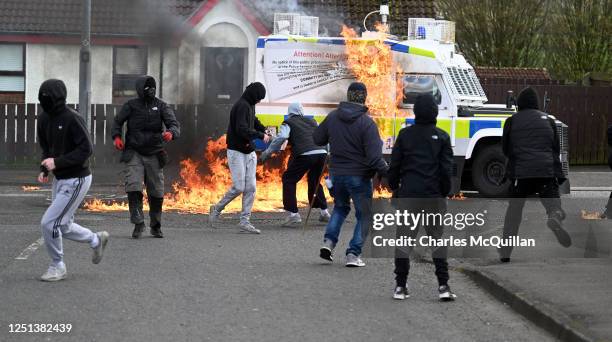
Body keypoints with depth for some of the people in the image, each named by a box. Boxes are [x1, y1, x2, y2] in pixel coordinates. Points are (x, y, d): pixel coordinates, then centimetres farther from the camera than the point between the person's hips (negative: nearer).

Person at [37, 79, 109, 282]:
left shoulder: (72, 119, -21)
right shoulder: (44, 119, 3)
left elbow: (86, 149, -22)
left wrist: (57, 162, -25)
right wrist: (44, 169, -1)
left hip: (76, 180, -8)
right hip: (59, 180, 8)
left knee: (49, 223, -11)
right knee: (63, 227, 17)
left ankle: (57, 267, 7)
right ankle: (96, 240, 40)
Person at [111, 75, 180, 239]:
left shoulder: (161, 106, 1)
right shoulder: (131, 105, 0)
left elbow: (174, 124, -8)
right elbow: (117, 122, 11)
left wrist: (171, 133, -31)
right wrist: (116, 136, -8)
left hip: (154, 154, 1)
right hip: (134, 153, -1)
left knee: (156, 193, 7)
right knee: (133, 188, -18)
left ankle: (156, 226, 23)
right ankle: (138, 224, -11)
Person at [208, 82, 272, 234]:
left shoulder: (249, 105, 13)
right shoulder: (242, 106, -16)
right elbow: (242, 130, -26)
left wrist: (265, 132, 13)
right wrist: (261, 135, -19)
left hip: (249, 152, 9)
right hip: (237, 152, -9)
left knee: (251, 187, 1)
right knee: (239, 187, -8)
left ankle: (245, 221, 4)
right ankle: (217, 209, 14)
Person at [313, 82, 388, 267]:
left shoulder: (332, 117, -2)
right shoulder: (367, 123, -17)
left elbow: (317, 139, 13)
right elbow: (374, 157, -21)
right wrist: (387, 173, -10)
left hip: (336, 173, 5)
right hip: (359, 176, -5)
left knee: (340, 207, 27)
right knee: (364, 215, 10)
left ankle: (329, 241, 9)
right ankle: (354, 254, 3)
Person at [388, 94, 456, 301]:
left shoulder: (405, 134, 1)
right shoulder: (441, 137, -2)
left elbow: (394, 165, 4)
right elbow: (447, 168, -2)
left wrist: (394, 188, 15)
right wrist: (445, 192, 8)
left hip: (408, 194, 1)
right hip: (434, 196, -1)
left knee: (404, 239, 5)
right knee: (438, 239, 6)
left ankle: (400, 286, 3)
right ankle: (443, 286, -1)